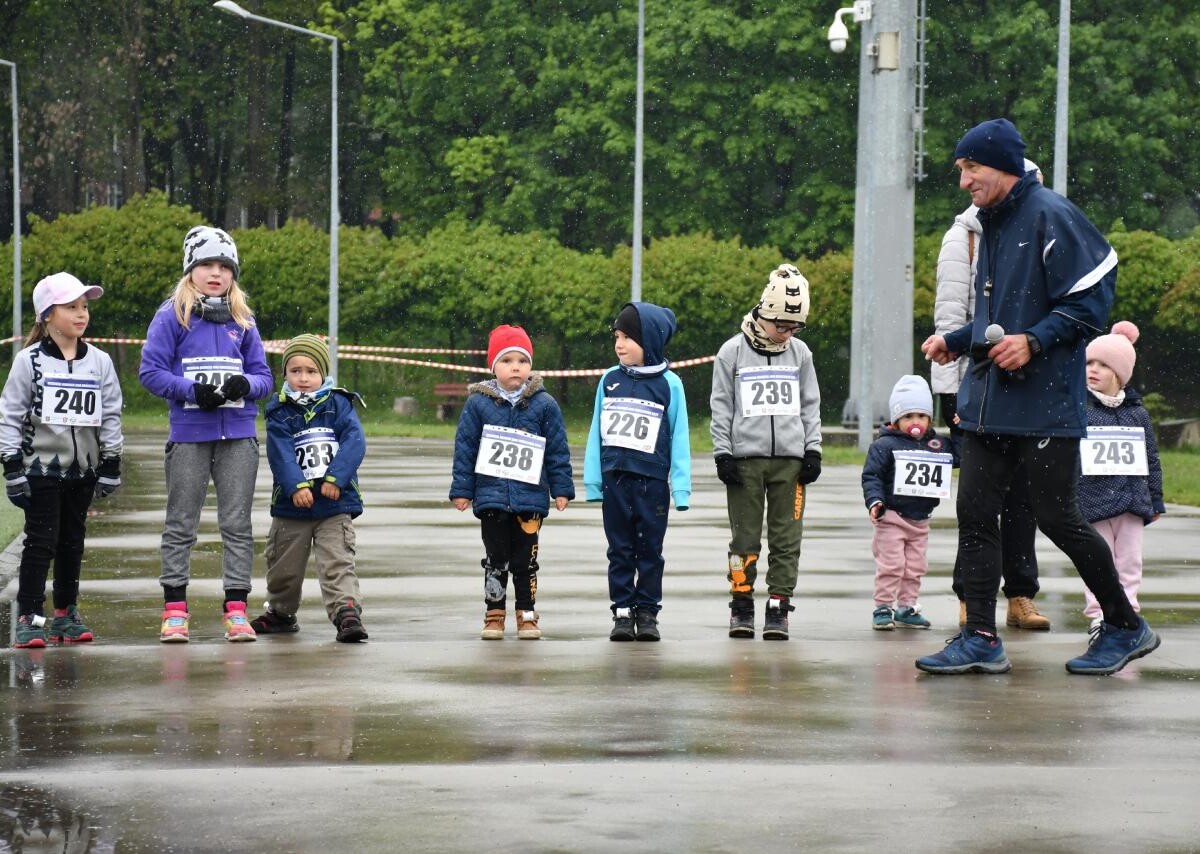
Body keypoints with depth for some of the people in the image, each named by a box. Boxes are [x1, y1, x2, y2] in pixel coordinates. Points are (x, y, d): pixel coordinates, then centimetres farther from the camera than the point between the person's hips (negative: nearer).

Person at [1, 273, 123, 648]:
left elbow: (111, 416, 8)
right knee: (41, 542, -7)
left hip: (83, 469, 4)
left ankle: (66, 614, 19)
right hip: (40, 467, -4)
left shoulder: (99, 362, 4)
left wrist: (111, 464, 4)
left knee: (72, 542, 10)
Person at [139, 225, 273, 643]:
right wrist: (193, 391, -17)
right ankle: (174, 610, 7)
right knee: (181, 525, 3)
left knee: (237, 524, 3)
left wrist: (246, 385, -11)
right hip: (189, 434, -3)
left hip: (238, 435, 3)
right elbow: (151, 371, -5)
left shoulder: (243, 320, 9)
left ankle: (236, 610, 6)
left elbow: (263, 375, 11)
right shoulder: (172, 316, -1)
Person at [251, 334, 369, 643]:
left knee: (337, 563, -12)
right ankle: (281, 613, 35)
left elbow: (354, 442, -10)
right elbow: (280, 453, -11)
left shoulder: (339, 405, 1)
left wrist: (335, 478, -22)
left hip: (335, 504, -2)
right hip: (291, 505, 2)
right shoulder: (279, 412, 1)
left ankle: (347, 612, -20)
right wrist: (297, 485, -25)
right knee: (284, 566, 16)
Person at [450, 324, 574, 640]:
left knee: (525, 560, 7)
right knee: (495, 559, 6)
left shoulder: (545, 405, 1)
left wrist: (561, 489, 3)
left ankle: (527, 615, 15)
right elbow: (465, 448, 2)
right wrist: (462, 490, 1)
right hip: (491, 496, 0)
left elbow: (558, 449, 5)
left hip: (530, 496, 0)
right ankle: (494, 615, 14)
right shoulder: (478, 403, 0)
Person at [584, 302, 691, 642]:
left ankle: (647, 613, 11)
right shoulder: (610, 380, 6)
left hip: (652, 481, -2)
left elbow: (679, 438, 0)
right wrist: (592, 480, 4)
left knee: (649, 550, 4)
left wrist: (680, 486, -5)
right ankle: (622, 613, 11)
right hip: (615, 477, 2)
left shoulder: (669, 384, -1)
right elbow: (596, 433, 8)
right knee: (620, 550, 7)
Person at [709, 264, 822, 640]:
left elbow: (810, 405, 14)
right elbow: (721, 407, 2)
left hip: (789, 459, 2)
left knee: (786, 539, 0)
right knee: (745, 538, -1)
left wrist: (813, 451, 6)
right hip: (745, 457, -2)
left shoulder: (799, 353, 9)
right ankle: (742, 608, 7)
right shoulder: (733, 352, 1)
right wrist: (723, 453, -4)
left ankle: (778, 609, 4)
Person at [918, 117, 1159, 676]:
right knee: (975, 511, 1)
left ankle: (1125, 626, 12)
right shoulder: (991, 226, 17)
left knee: (1056, 516, -4)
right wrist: (954, 342, 13)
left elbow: (1091, 299, -14)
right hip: (989, 400, 8)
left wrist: (1035, 342, -23)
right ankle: (980, 639, 4)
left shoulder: (1050, 216, -10)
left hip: (1047, 400, -8)